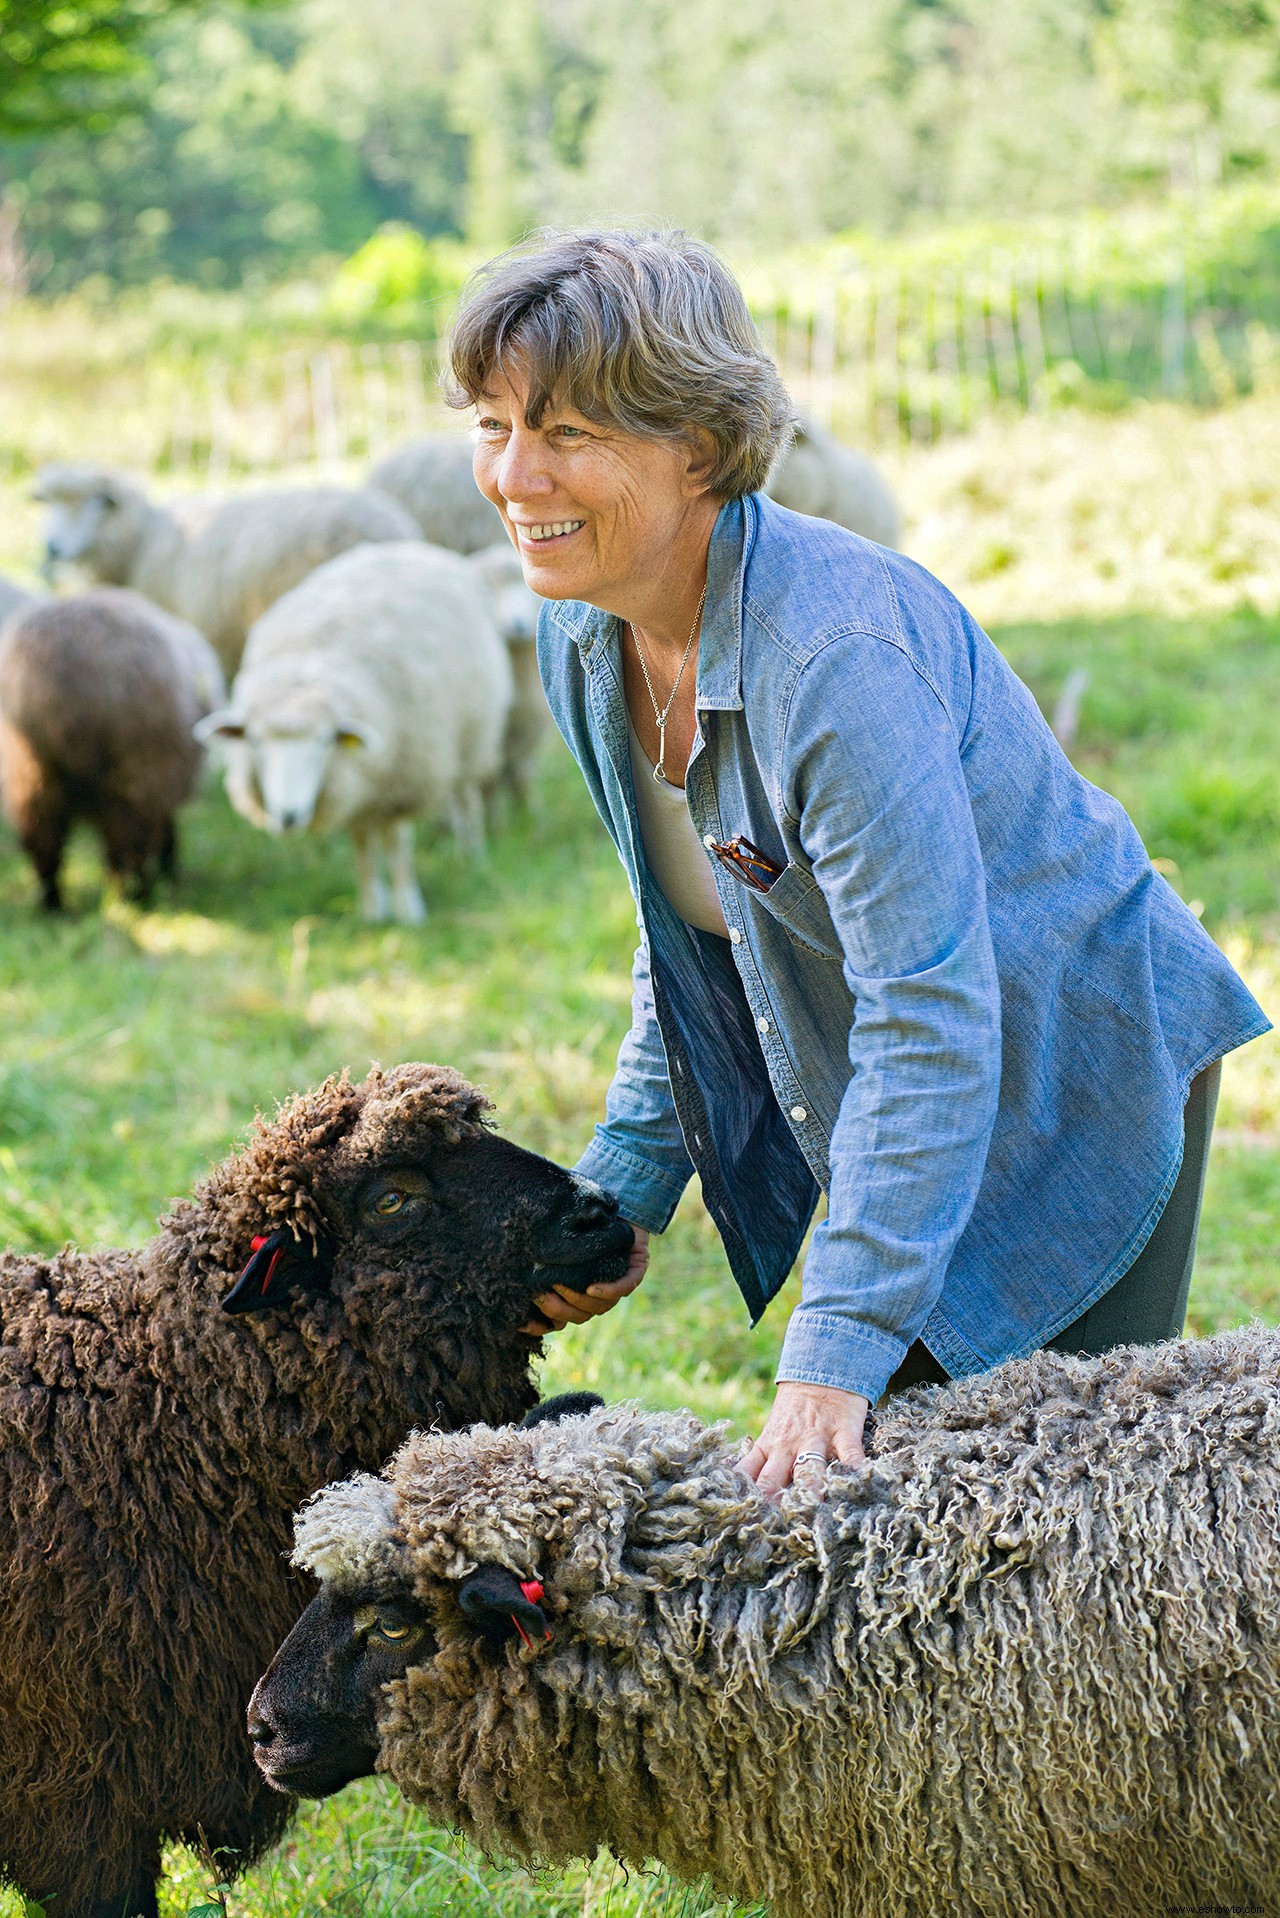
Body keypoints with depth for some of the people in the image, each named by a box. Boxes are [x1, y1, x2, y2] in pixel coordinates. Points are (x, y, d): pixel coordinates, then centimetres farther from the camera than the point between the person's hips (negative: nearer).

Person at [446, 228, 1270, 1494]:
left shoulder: (839, 656, -33)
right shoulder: (582, 633, -6)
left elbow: (930, 1023, -34)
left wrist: (838, 1351, -36)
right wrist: (626, 1184, 2)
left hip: (1078, 1078, -8)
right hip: (888, 1104, 8)